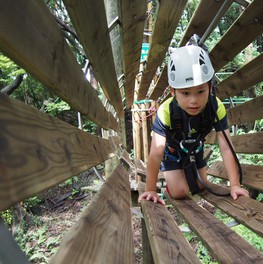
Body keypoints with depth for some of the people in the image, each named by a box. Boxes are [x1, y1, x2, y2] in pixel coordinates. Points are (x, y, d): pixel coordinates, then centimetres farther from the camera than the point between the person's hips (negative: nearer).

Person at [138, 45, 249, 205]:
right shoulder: (166, 112, -40)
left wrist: (235, 185, -35)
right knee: (180, 192, -11)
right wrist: (151, 190, -37)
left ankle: (187, 171, 44)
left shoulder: (217, 108, -32)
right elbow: (155, 154, -39)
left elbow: (226, 148, -32)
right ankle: (171, 182, 24)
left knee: (201, 187, 12)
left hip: (195, 149, 4)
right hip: (172, 150, -3)